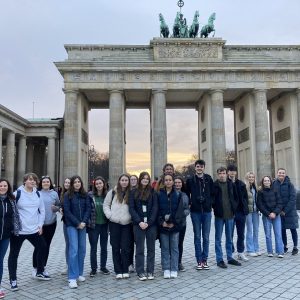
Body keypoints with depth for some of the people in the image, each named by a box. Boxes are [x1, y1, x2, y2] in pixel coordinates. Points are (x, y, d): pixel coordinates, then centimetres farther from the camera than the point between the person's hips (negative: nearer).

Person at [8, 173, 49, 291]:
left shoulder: (37, 194, 6)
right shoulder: (17, 193, -9)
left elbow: (42, 210, 12)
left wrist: (40, 225, 5)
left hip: (34, 229, 5)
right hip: (18, 230, -5)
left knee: (42, 247, 14)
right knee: (14, 254, 4)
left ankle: (40, 273, 34)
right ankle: (13, 280, 20)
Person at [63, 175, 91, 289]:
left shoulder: (85, 195, 6)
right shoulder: (67, 195, -3)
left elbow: (88, 209, 3)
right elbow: (67, 211, -7)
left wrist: (84, 222, -11)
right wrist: (77, 223, -12)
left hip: (83, 225, 4)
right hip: (72, 225, -4)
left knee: (82, 249, 6)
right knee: (74, 249, -10)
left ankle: (79, 273, 19)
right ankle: (72, 278, -7)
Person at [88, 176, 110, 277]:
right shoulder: (90, 195, -5)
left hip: (104, 224, 2)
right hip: (94, 224, -2)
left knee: (104, 247, 13)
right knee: (93, 248, 6)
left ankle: (103, 267, 27)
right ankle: (93, 268, 18)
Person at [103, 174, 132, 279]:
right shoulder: (113, 192, 3)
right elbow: (105, 205, 8)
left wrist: (131, 216, -5)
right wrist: (109, 215, -4)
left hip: (127, 224, 0)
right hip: (114, 224, 1)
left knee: (125, 248, 1)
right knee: (115, 248, 6)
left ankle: (125, 270, 14)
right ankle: (118, 271, 15)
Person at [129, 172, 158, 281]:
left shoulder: (153, 192, 4)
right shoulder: (134, 193, 5)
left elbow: (155, 208, -2)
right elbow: (131, 208, 0)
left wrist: (148, 222, -11)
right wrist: (139, 222, -11)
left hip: (151, 224, 0)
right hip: (138, 224, 0)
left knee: (151, 248, 7)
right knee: (139, 249, 4)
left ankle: (150, 271, 17)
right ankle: (140, 272, 13)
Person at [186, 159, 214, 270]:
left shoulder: (209, 179, 3)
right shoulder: (190, 180, 1)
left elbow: (213, 193, 9)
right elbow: (186, 194, 7)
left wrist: (210, 202, -5)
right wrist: (190, 203, -5)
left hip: (207, 211, 1)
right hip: (195, 211, -1)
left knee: (206, 237, 6)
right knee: (197, 237, 6)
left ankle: (204, 260, 16)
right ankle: (199, 261, 13)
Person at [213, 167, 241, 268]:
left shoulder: (231, 184, 5)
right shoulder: (214, 185, -5)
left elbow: (235, 197, 11)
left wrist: (234, 208, 2)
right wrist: (215, 208, -9)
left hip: (230, 214, 3)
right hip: (219, 215, -3)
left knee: (229, 238, 14)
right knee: (218, 238, 4)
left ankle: (230, 258, 25)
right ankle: (219, 260, 11)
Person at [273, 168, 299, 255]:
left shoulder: (289, 184, -9)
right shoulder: (274, 184, -1)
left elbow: (293, 198, -11)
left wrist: (285, 211, -15)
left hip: (290, 211, -3)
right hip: (279, 211, 3)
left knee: (293, 229, 5)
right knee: (282, 229, 9)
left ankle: (295, 247, 15)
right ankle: (285, 246, 22)